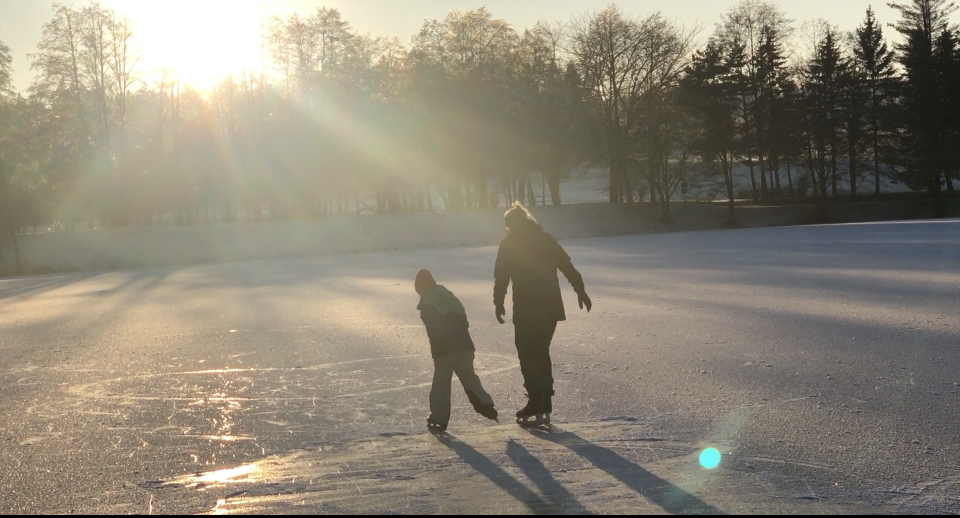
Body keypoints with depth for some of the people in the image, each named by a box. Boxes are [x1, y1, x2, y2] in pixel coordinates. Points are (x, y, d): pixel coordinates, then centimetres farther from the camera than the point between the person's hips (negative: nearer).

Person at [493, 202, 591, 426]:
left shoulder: (509, 244, -2)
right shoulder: (546, 239, 12)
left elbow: (501, 277, -7)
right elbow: (568, 267, 12)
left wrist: (499, 303, -1)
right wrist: (580, 291, 17)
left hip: (526, 309, -6)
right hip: (550, 307, 6)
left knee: (528, 355, -2)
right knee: (541, 353, 15)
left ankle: (536, 405, -9)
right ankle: (545, 406, 15)